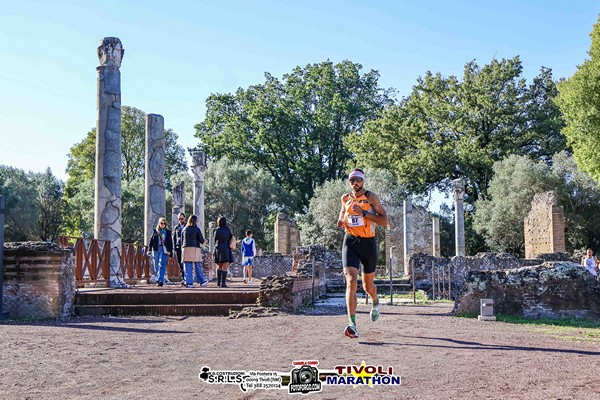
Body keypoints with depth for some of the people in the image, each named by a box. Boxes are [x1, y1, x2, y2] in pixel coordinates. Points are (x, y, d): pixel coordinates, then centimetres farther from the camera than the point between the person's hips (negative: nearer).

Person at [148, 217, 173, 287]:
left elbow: (170, 243, 9)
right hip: (156, 250, 2)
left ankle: (161, 280, -22)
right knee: (156, 266, 5)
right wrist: (149, 249, -1)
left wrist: (170, 251, 1)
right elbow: (151, 241, 9)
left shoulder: (168, 232, 11)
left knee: (162, 264, -17)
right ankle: (158, 280, 17)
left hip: (164, 250, -2)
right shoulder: (155, 232, 12)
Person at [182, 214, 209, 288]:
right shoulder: (197, 229, -1)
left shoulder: (184, 229, 10)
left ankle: (189, 282, -1)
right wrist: (204, 241, 21)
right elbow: (201, 240, -1)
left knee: (188, 267, 2)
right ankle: (201, 281, 10)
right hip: (195, 249, -3)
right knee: (197, 266, 5)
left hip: (186, 249, 3)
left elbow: (182, 241, 13)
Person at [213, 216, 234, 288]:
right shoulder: (227, 229, -1)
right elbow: (231, 238, 7)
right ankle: (223, 283, -12)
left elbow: (214, 241, 8)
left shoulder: (216, 231, 0)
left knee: (219, 266, 19)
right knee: (225, 267, -4)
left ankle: (218, 282, 17)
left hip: (218, 250, 2)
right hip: (226, 249, -2)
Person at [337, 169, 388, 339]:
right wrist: (341, 221, 4)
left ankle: (375, 303, 51)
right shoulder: (346, 198, 7)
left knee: (368, 285, 14)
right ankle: (352, 324, -23)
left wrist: (364, 213, -19)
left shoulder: (371, 197, -4)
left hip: (368, 243, -1)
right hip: (350, 242, 1)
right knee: (351, 281, -18)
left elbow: (385, 220, -8)